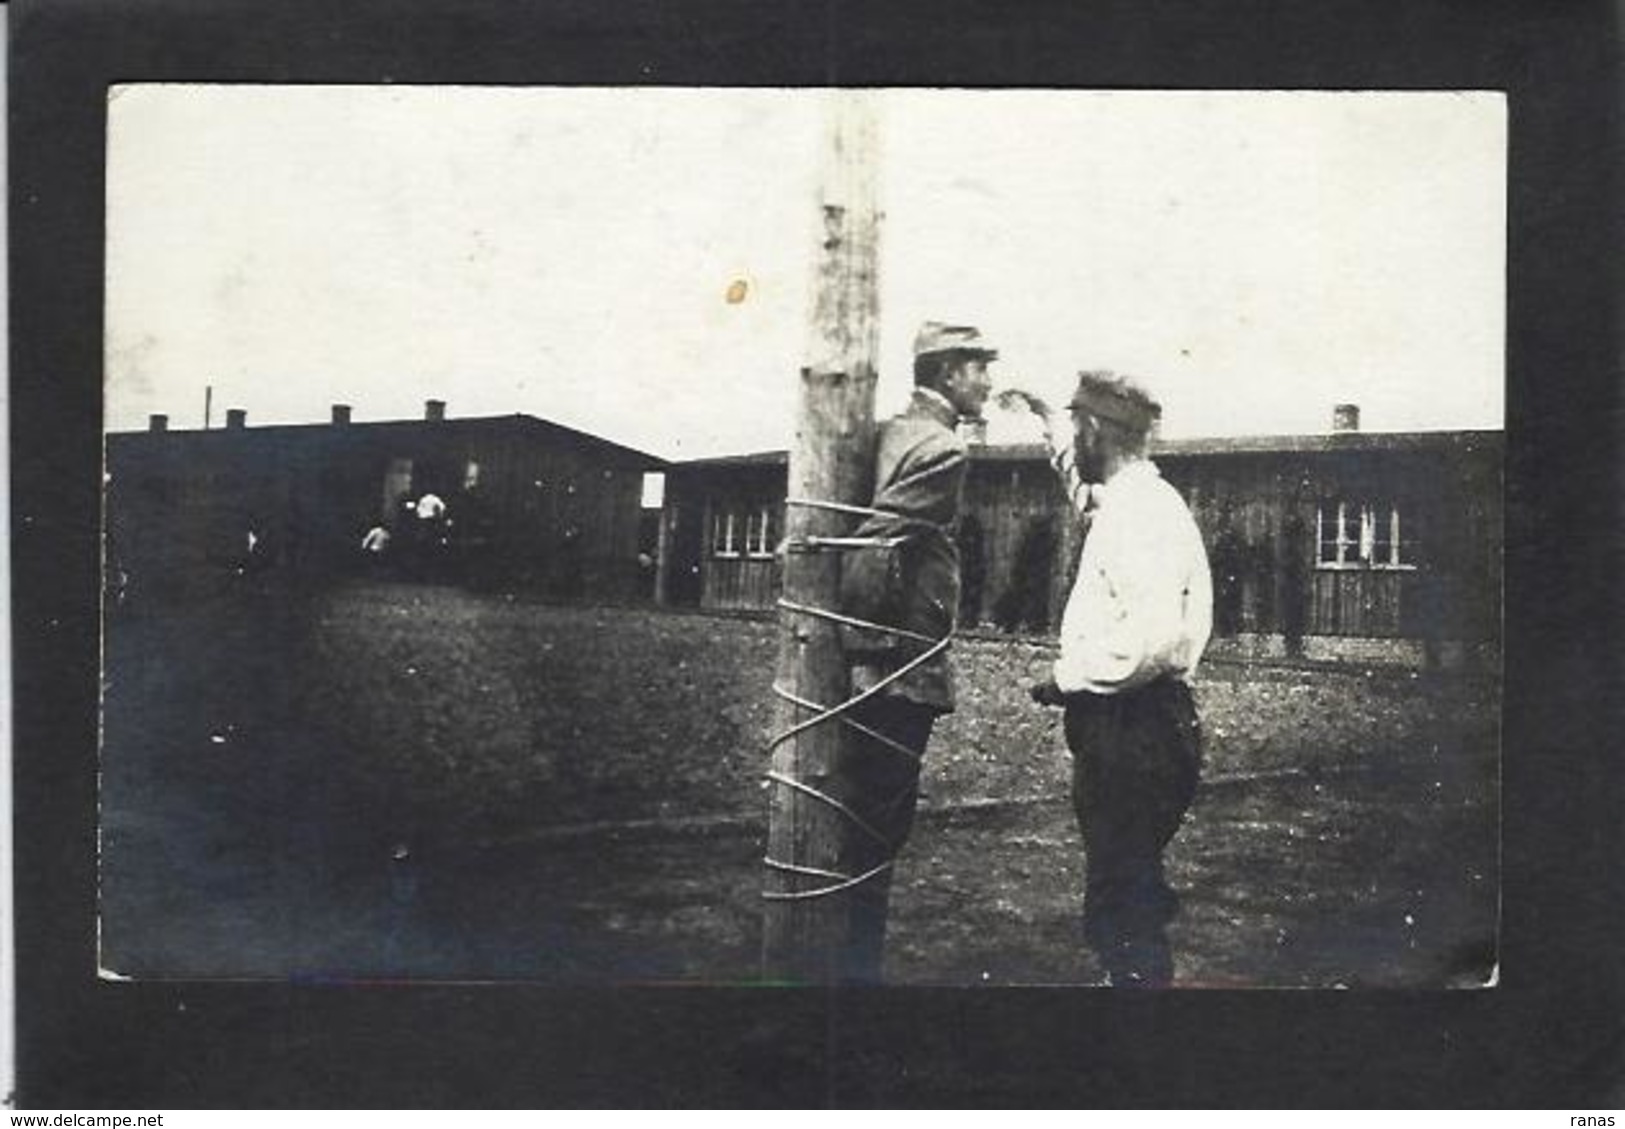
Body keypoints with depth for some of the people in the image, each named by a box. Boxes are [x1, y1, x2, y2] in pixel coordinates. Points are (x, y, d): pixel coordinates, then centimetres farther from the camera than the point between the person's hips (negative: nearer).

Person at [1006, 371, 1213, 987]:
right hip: (1124, 727, 10)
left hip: (1131, 730, -10)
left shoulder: (1141, 513, -18)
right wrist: (1047, 425, 43)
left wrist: (1066, 676, -17)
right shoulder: (1126, 499, 13)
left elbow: (1152, 639, -29)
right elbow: (1085, 485, 41)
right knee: (1130, 893, 18)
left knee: (1120, 907, -7)